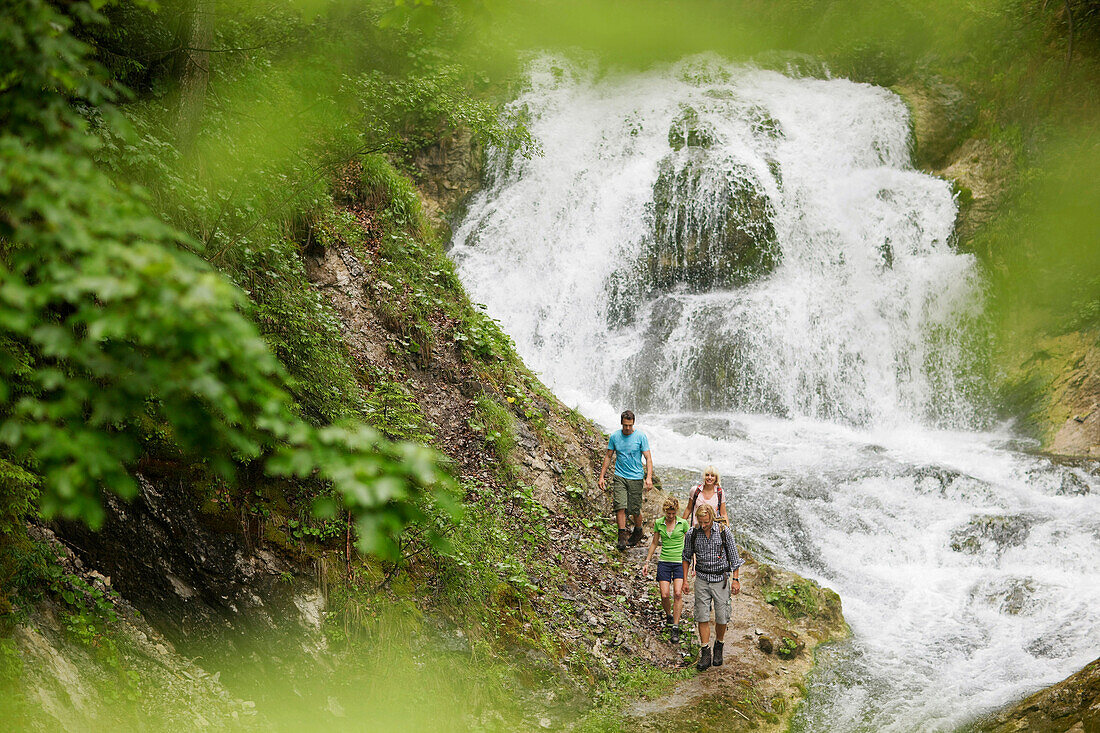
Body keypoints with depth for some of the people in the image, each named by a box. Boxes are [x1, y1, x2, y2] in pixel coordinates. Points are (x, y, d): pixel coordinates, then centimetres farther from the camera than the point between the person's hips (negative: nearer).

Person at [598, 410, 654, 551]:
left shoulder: (641, 436, -4)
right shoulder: (614, 437, 4)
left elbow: (648, 458, -5)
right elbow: (608, 456, 13)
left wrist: (649, 477, -18)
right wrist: (602, 476, 8)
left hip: (636, 477, -2)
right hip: (620, 476, 2)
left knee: (635, 509, 1)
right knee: (620, 506, -12)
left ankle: (638, 532, 27)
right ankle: (622, 536, -8)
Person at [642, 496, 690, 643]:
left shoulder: (683, 523, -2)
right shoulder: (658, 523, 3)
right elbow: (654, 543, 15)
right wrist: (647, 562, 15)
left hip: (680, 562, -2)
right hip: (664, 562, 2)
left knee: (678, 594, -16)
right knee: (665, 595, -8)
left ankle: (675, 628, -11)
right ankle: (669, 615, 24)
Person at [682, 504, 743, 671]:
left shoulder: (724, 532, -9)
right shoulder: (692, 534, -5)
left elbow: (734, 556, -1)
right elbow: (687, 557, 10)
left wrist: (735, 579, -4)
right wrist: (685, 579, 8)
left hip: (721, 579, -1)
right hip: (702, 579, 1)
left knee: (721, 618, 1)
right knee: (702, 617, -3)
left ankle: (719, 647, 23)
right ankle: (705, 654, 3)